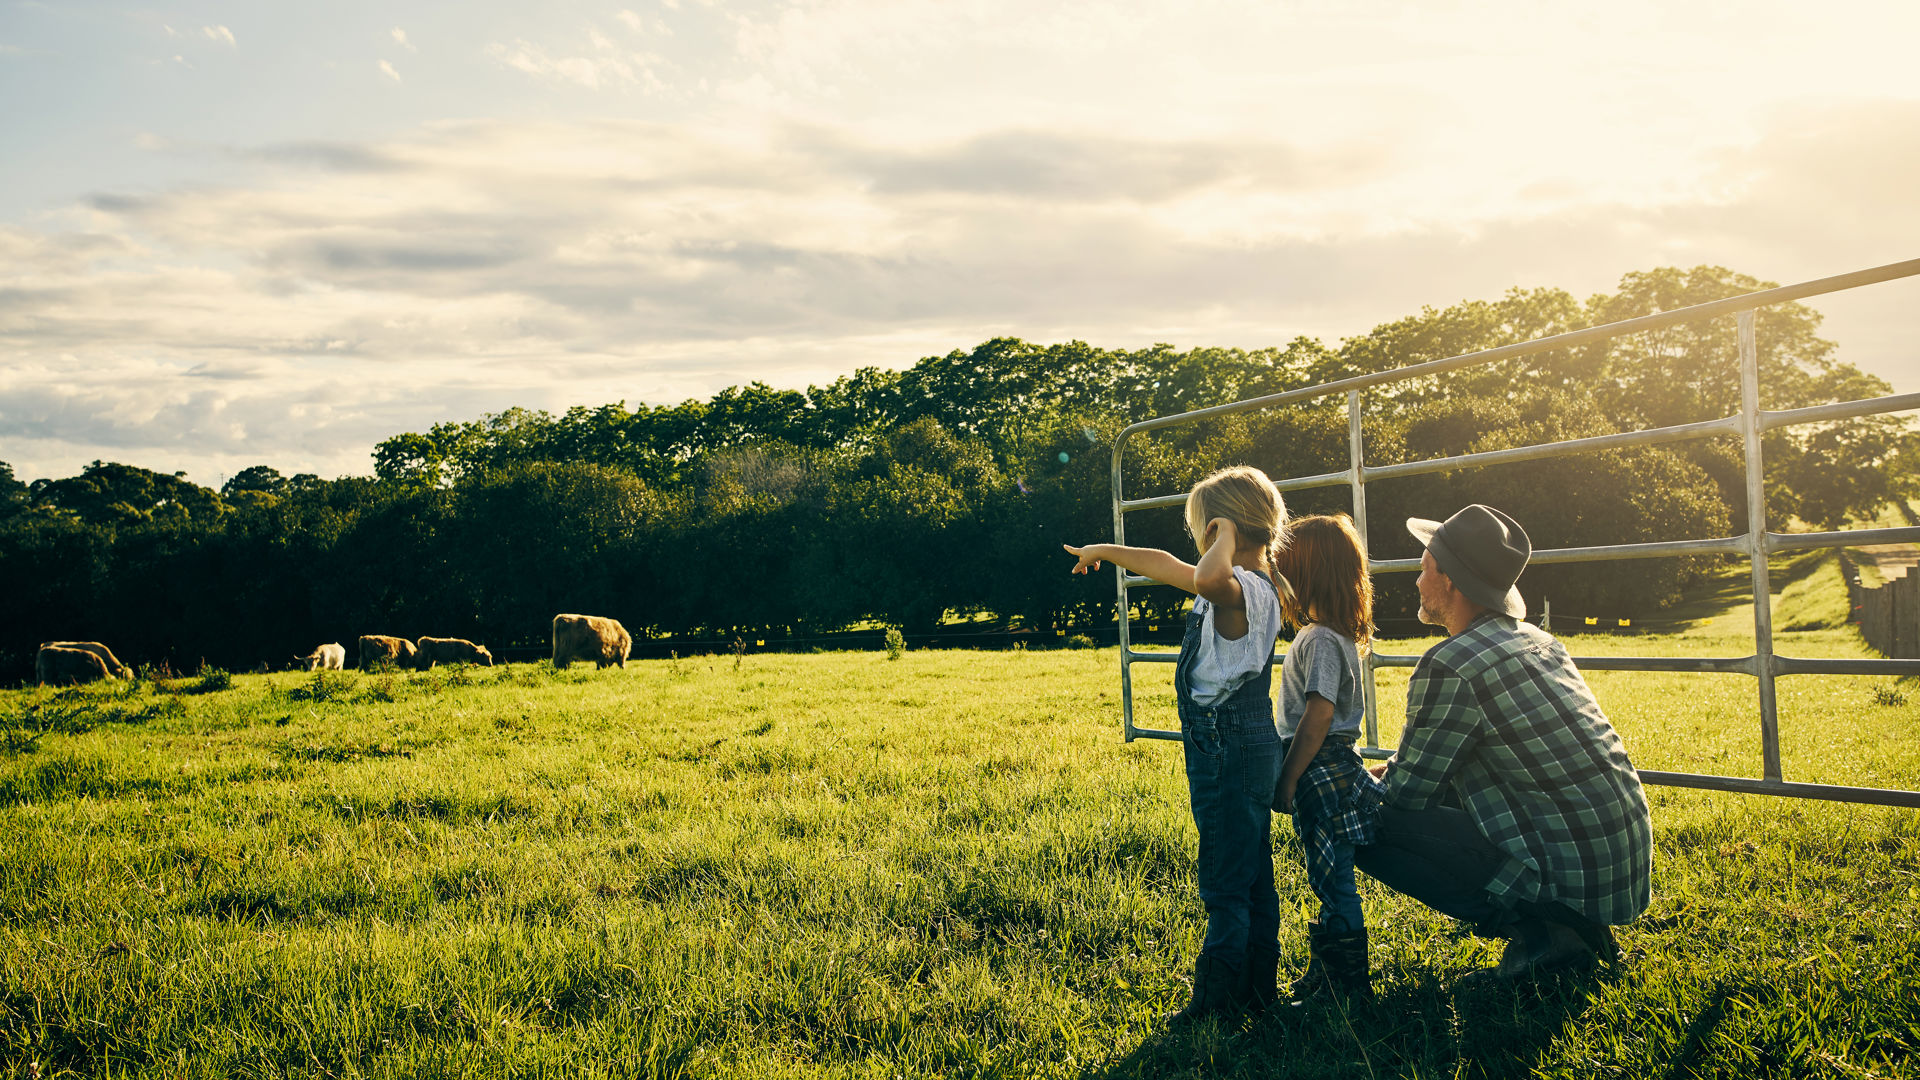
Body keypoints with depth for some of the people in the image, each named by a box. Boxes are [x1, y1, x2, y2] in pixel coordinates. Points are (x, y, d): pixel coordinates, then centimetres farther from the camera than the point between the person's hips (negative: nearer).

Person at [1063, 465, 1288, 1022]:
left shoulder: (1245, 590, -21)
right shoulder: (1237, 588, 11)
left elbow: (1208, 579, -46)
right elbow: (1169, 567, 25)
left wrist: (1227, 538, -27)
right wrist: (1108, 552, 31)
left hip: (1230, 753, -10)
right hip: (1245, 748, 10)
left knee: (1225, 883, -2)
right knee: (1252, 876, 18)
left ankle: (1216, 1000, 5)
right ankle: (1257, 982, 29)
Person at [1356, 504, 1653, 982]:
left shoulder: (1450, 665, -16)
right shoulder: (1538, 640, 12)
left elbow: (1408, 794, -8)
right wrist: (1387, 772, 22)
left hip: (1571, 881, -9)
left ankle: (1539, 931, -6)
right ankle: (1560, 927, 13)